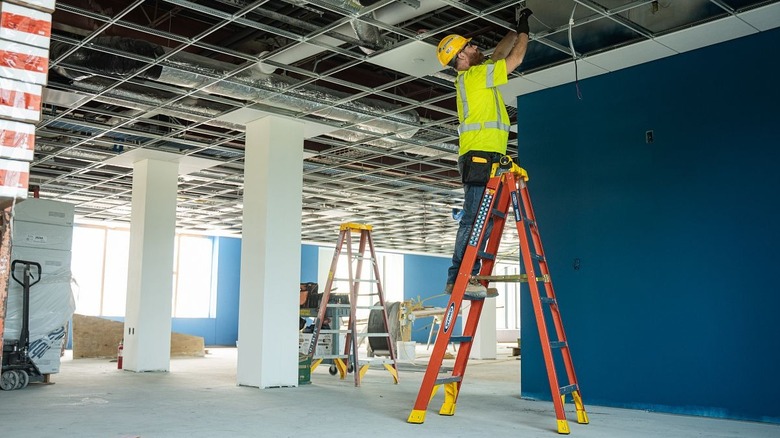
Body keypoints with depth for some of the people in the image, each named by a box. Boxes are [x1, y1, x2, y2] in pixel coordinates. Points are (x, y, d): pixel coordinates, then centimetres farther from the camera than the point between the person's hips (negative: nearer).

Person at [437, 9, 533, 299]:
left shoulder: (474, 76, 23)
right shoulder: (474, 76, -4)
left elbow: (500, 54, 36)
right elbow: (516, 59, 0)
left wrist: (517, 30, 34)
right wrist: (524, 30, 14)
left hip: (483, 158, 10)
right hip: (480, 155, -10)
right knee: (475, 219, -15)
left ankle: (467, 278, 5)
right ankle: (458, 278, -19)